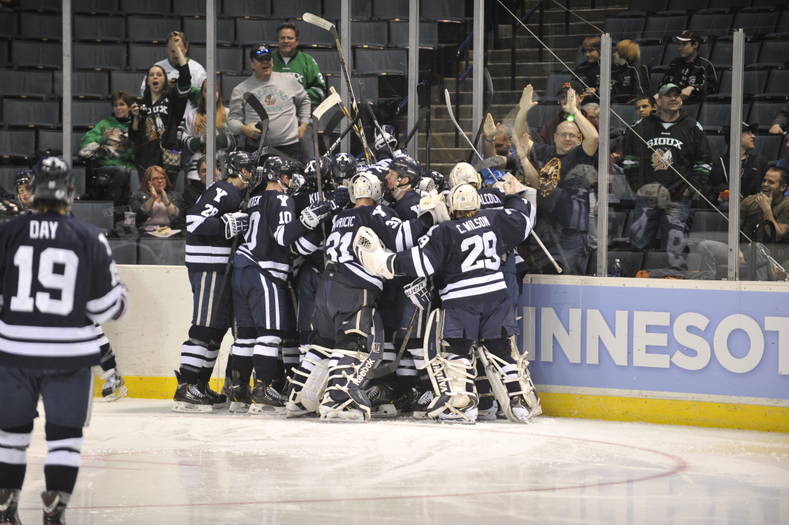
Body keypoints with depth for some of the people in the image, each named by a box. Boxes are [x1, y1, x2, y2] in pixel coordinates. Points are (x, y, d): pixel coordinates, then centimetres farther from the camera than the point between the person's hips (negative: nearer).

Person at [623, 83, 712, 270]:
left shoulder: (693, 129, 7)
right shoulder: (641, 127, 9)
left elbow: (703, 164, 9)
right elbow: (629, 159, 16)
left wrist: (691, 188, -2)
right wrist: (637, 184, 5)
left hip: (677, 199, -2)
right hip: (646, 197, 2)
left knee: (675, 248, -7)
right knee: (638, 241, 2)